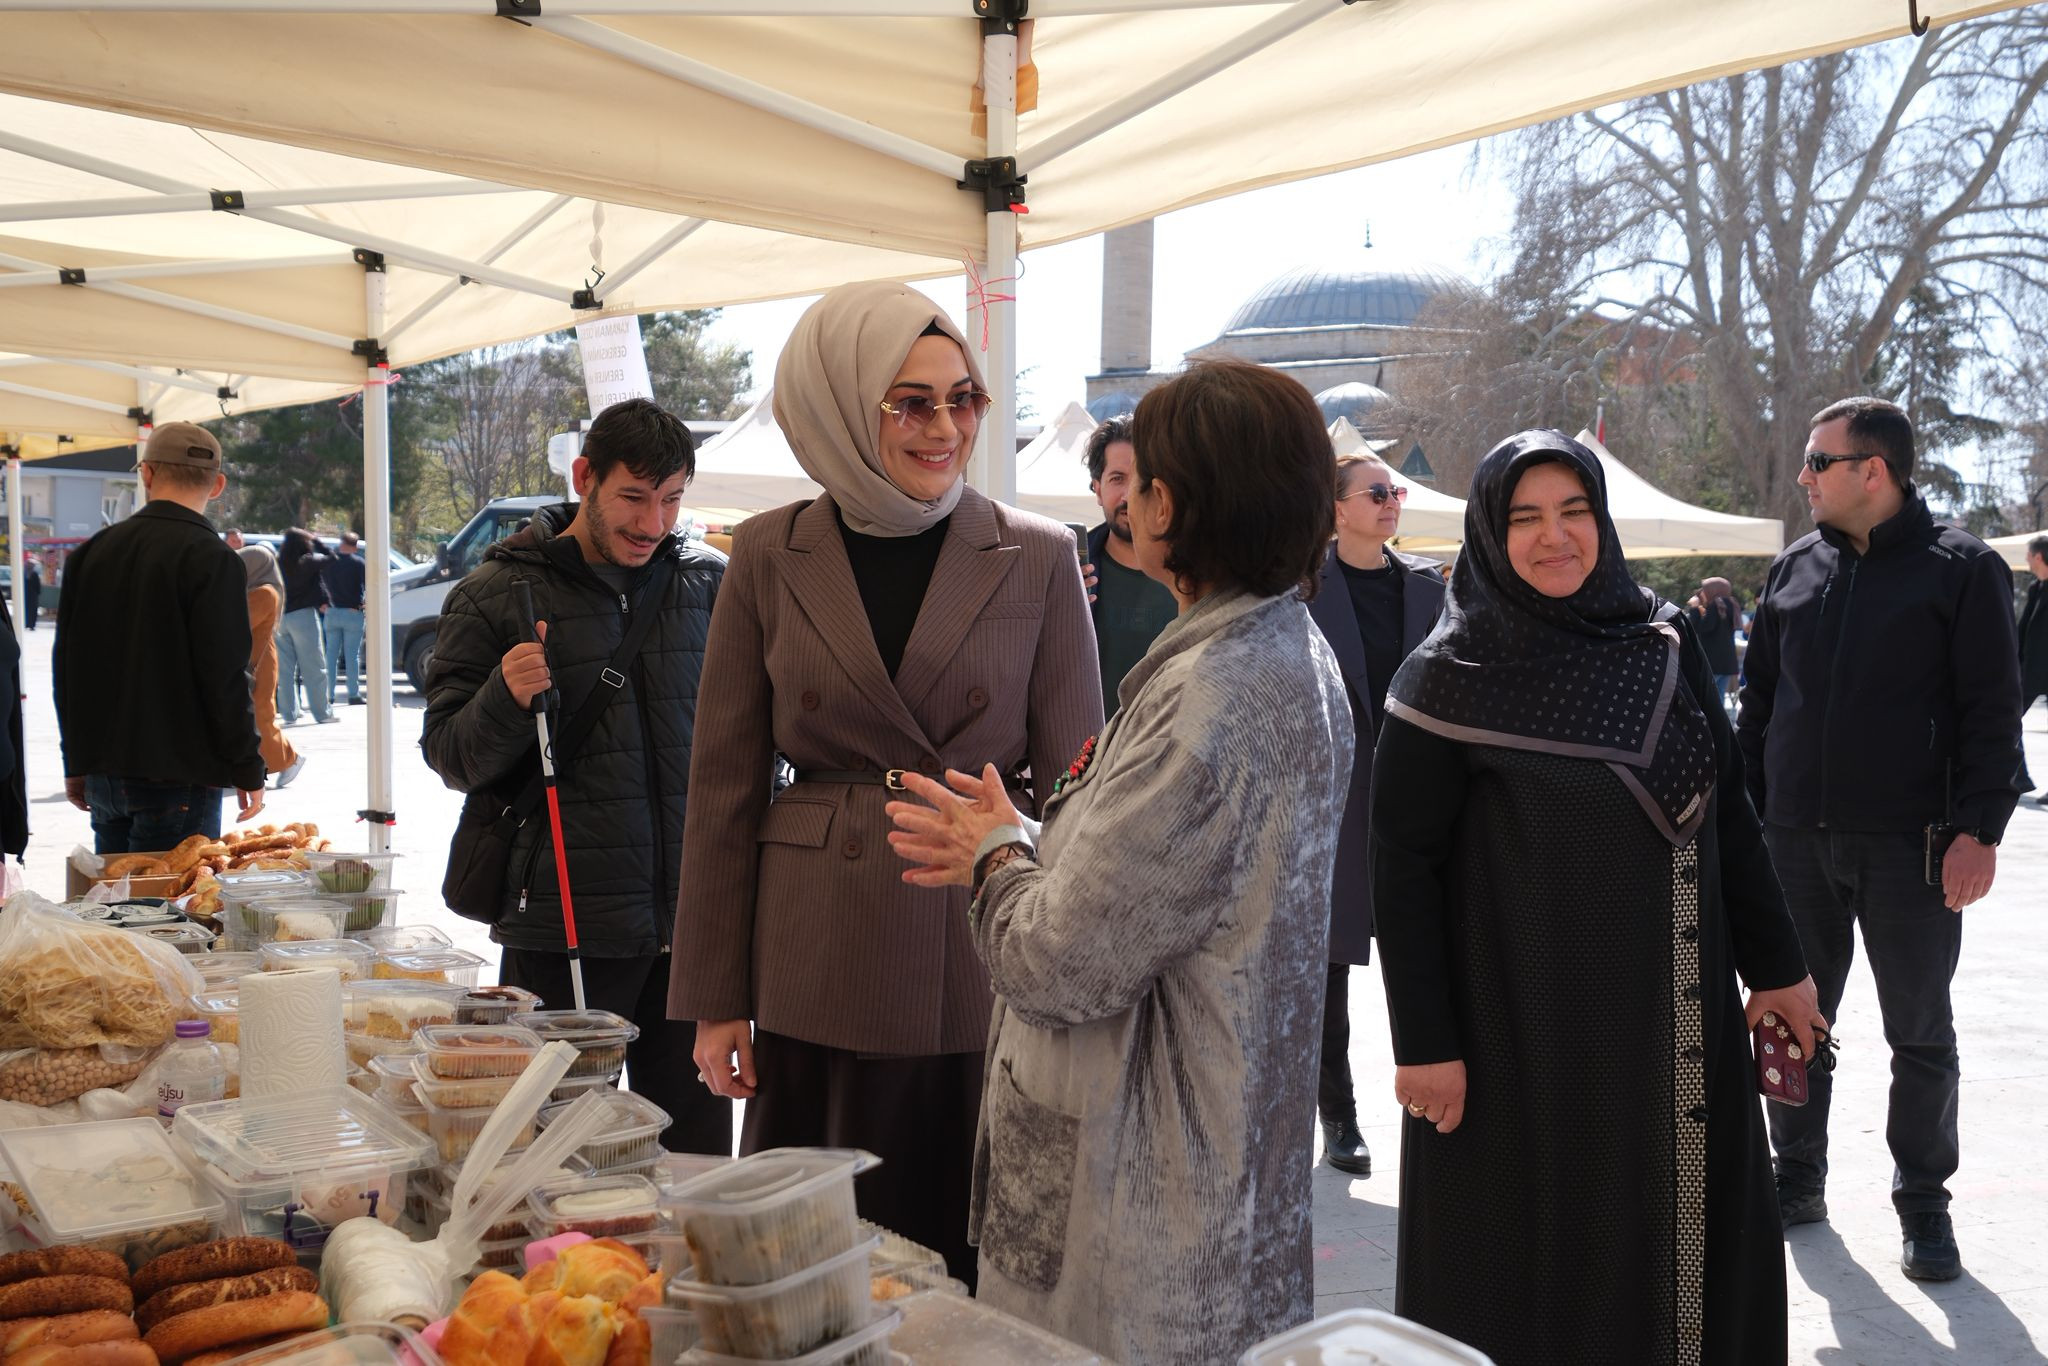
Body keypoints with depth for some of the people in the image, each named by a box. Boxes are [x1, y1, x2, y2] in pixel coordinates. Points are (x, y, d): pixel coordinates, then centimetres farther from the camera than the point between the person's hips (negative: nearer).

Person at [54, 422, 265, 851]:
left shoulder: (89, 553, 9)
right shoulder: (212, 561, -12)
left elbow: (64, 666, 14)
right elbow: (226, 678, -14)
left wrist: (76, 764, 21)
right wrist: (248, 770, -6)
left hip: (102, 772, 6)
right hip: (178, 776, -6)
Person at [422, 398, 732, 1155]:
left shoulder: (710, 583, 8)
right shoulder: (497, 595, 1)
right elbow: (449, 756, 0)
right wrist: (505, 699, -19)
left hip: (694, 922, 3)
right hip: (563, 928, -3)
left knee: (698, 1147, 11)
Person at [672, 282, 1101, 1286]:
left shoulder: (1037, 560, -1)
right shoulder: (770, 556, 2)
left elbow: (1072, 785, 1)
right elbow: (723, 788, 5)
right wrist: (715, 999, 3)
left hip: (981, 965, -1)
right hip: (819, 969, 1)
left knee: (969, 1259, 9)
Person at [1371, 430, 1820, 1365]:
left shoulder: (1665, 644, 4)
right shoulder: (1451, 676, -10)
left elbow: (1729, 814, 10)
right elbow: (1403, 868, -11)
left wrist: (1775, 965, 10)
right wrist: (1425, 1042, -14)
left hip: (1677, 1014, 5)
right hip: (1525, 1026, -4)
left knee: (1688, 1234, 13)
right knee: (1534, 1257, 7)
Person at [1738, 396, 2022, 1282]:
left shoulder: (1962, 569, -4)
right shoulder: (1795, 569, 9)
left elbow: (1992, 713, -6)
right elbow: (1758, 701, 13)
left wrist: (1978, 830, -13)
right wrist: (1744, 811, 7)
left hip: (1911, 845, -4)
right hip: (1797, 842, 4)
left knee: (1921, 1034, 7)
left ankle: (1923, 1203, 21)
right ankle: (1798, 1180, 27)